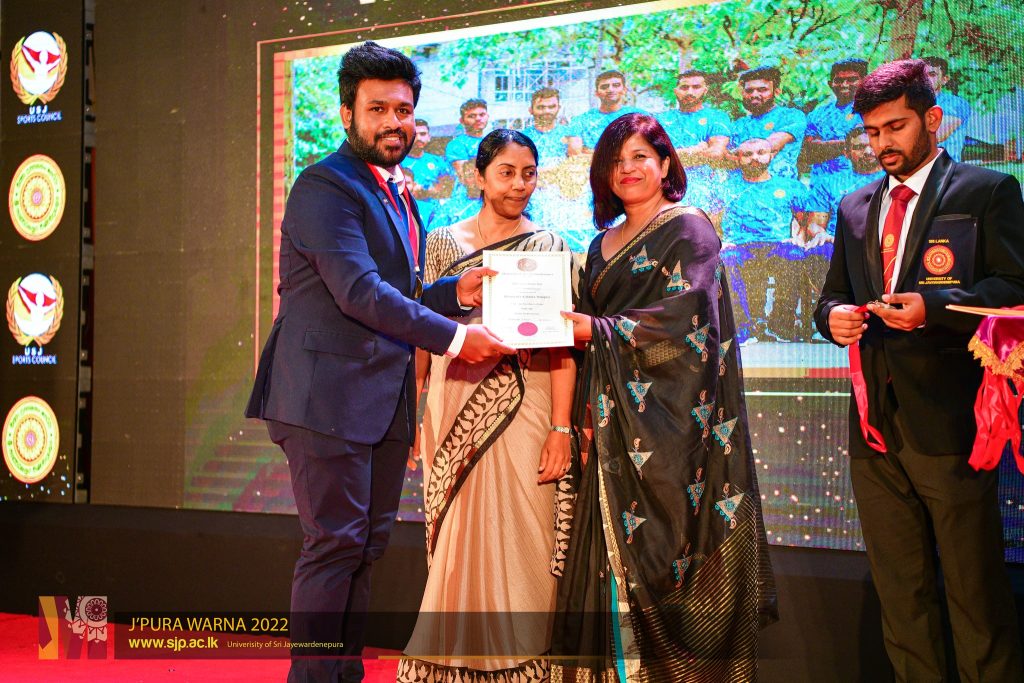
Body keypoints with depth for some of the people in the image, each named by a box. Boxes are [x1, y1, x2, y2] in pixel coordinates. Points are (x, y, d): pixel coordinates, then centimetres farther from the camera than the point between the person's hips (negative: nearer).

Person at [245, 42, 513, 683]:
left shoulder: (399, 198, 20)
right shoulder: (325, 185, -10)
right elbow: (358, 292, -19)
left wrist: (456, 292, 3)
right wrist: (454, 336, -19)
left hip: (385, 401, 9)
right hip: (330, 394, -9)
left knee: (368, 545, 11)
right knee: (337, 543, -6)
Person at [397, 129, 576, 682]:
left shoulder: (547, 246, 2)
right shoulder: (443, 242, 7)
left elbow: (562, 344, -4)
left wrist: (560, 428, -11)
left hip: (523, 408, -1)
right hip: (456, 410, 2)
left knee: (517, 536, 1)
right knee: (457, 538, 5)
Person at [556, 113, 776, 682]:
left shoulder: (689, 230, -1)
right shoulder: (603, 244, 19)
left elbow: (685, 320, -13)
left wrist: (600, 331, -14)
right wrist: (586, 417, 6)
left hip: (669, 427, -6)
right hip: (616, 427, 6)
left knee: (663, 549, -6)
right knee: (615, 556, 3)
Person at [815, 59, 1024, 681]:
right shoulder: (855, 208, 18)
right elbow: (834, 293, 22)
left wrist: (933, 306, -22)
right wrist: (834, 316, -1)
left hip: (947, 420, -5)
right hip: (876, 425, 6)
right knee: (900, 591, 12)